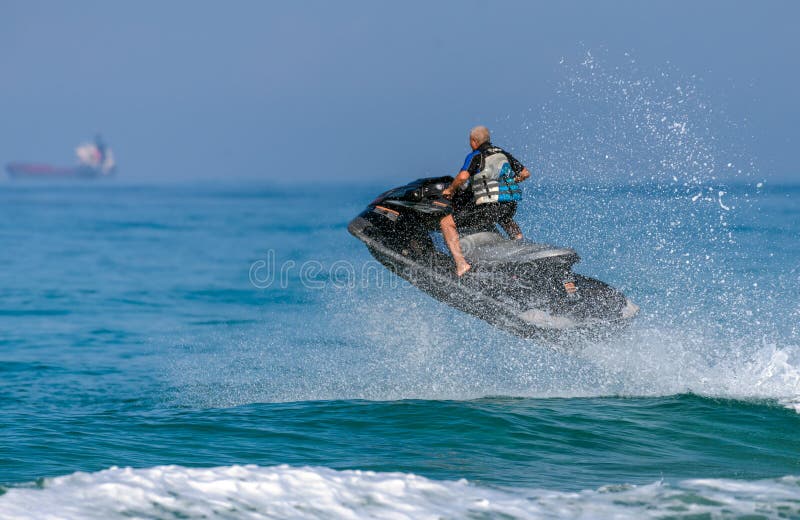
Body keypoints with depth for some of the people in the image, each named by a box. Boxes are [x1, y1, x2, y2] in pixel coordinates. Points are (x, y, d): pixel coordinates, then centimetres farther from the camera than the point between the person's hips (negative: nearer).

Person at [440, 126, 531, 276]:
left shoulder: (476, 156, 1)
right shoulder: (503, 154, 19)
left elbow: (463, 176, -16)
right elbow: (525, 173, 22)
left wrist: (450, 189, 1)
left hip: (489, 206, -7)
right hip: (511, 206, 7)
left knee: (446, 223, -2)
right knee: (507, 221, 45)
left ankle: (461, 263, -17)